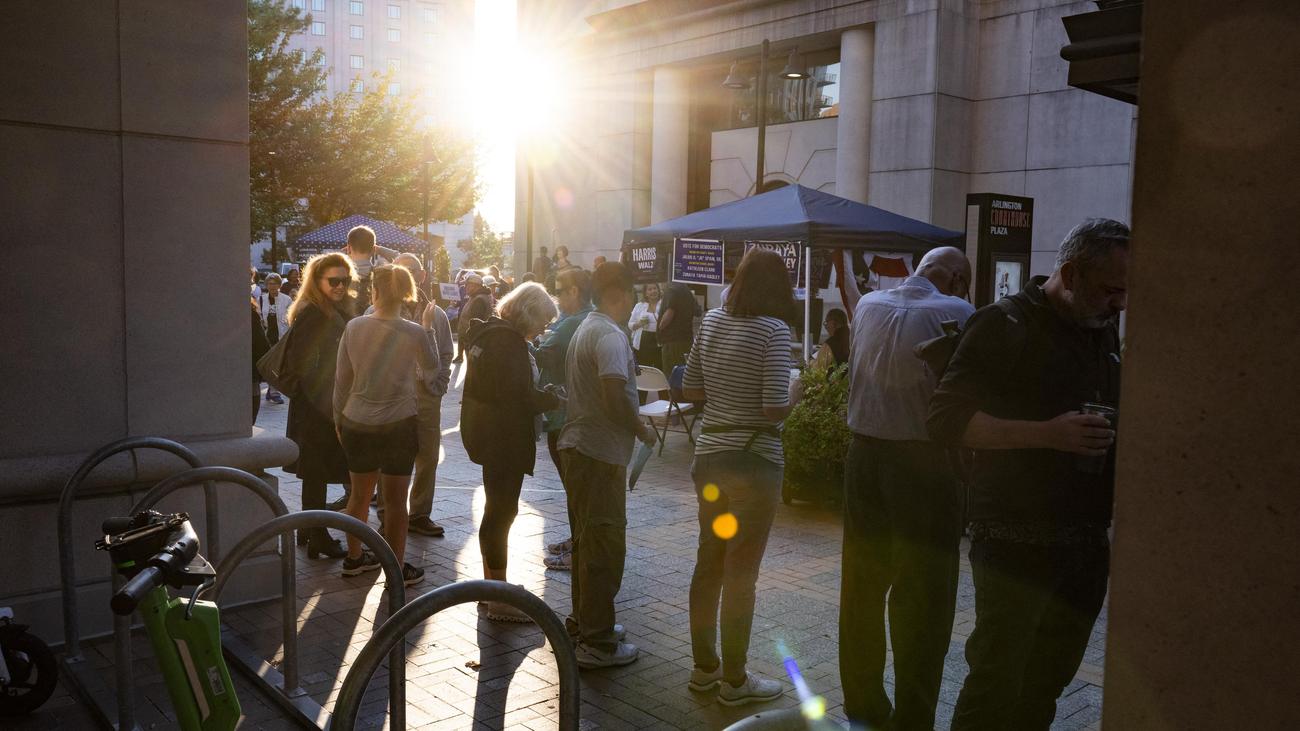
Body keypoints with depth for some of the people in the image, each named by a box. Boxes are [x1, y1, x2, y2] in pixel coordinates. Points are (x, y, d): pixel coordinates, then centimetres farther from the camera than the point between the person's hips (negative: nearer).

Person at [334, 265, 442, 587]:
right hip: (399, 424, -3)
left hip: (356, 424, 3)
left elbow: (342, 380, 3)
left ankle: (354, 558, 34)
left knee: (359, 494, 19)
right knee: (396, 501, 6)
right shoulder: (415, 333, -12)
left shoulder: (354, 327, -5)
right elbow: (432, 369, 7)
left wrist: (338, 418, 16)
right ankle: (397, 570, 14)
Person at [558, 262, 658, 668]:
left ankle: (584, 620, 32)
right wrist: (642, 430, -11)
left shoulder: (584, 330, 17)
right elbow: (616, 395, -27)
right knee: (605, 546, -4)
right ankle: (597, 643, 2)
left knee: (587, 540, 20)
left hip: (576, 447, 10)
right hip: (601, 454, -10)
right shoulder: (610, 336, -17)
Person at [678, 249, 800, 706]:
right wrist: (795, 391, 0)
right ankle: (734, 680, 17)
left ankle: (704, 666, 28)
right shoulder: (773, 330, -15)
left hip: (709, 456, 6)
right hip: (753, 462, -6)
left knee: (708, 563, 16)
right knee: (741, 572, 5)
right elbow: (776, 410, -19)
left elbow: (690, 389, 9)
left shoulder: (712, 320, 3)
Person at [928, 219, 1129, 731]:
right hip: (1016, 540, -6)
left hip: (1086, 544, 7)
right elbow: (946, 418, -17)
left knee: (1046, 686, 16)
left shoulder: (1106, 331, 12)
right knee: (997, 685, 1)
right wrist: (1047, 434, -24)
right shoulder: (1005, 326, -10)